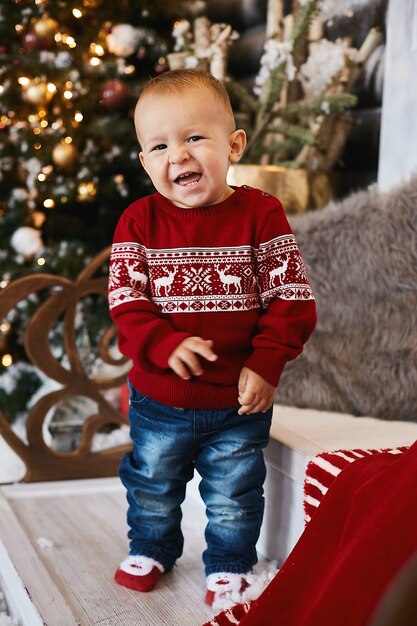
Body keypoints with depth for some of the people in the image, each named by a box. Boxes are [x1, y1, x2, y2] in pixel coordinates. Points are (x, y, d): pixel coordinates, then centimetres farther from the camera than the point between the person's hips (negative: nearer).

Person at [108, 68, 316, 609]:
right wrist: (166, 345, -27)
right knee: (152, 485, 23)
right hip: (158, 400, 2)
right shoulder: (140, 220, -7)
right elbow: (126, 301, -10)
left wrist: (266, 365, -19)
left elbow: (291, 299, -11)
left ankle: (229, 566, 41)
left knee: (234, 494, 17)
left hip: (238, 402, -1)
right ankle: (151, 549, 49)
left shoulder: (261, 214, -11)